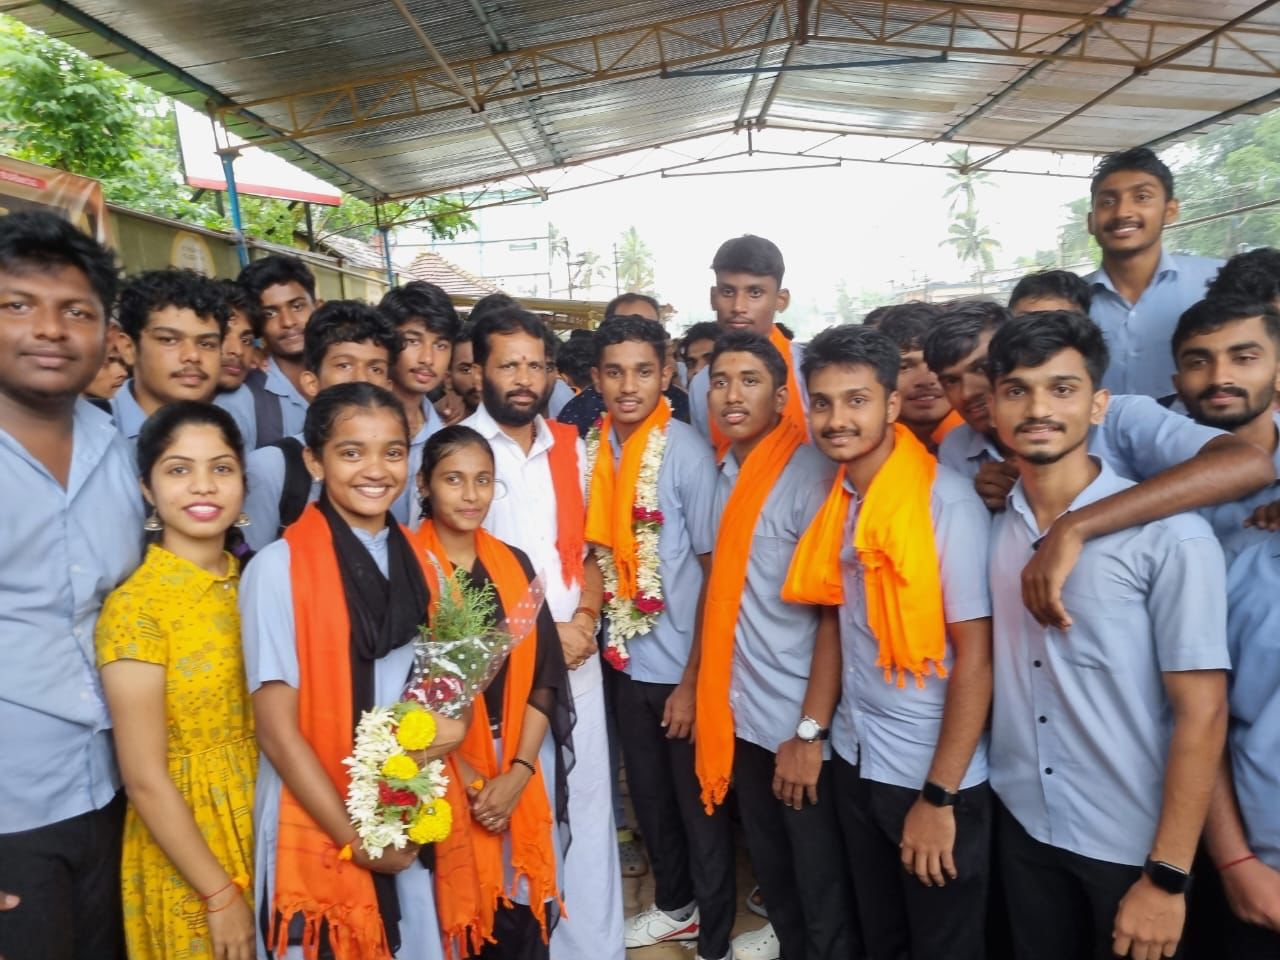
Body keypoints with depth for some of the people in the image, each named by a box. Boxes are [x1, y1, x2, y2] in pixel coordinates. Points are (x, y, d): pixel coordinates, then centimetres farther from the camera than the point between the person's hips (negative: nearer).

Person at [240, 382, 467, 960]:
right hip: (322, 833, -4)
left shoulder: (421, 563, 1)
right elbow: (276, 729, -13)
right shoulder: (280, 567, -14)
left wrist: (453, 723, -10)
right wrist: (355, 841, -9)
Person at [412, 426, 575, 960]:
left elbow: (543, 677, 2)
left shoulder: (515, 565, 4)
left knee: (525, 910, 11)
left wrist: (518, 771, -8)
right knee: (462, 911, 9)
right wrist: (471, 778, -11)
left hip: (522, 767, 4)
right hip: (442, 771, -3)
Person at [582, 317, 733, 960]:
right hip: (627, 660, 5)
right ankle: (675, 906, 46)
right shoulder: (593, 450, -2)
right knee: (649, 793, 22)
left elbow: (714, 573, -13)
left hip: (683, 666, -5)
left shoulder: (687, 453, -16)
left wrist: (692, 680, -12)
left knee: (701, 804, 11)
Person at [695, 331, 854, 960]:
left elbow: (836, 611, -18)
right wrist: (696, 681, 11)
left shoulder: (810, 474, -16)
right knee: (768, 860, 25)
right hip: (743, 712, 7)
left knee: (821, 882, 11)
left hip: (800, 721, -7)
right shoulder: (728, 472, 4)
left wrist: (810, 731, -18)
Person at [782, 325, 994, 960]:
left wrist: (939, 796, -16)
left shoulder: (947, 502, -18)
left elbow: (975, 657, -18)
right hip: (855, 760, 6)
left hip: (932, 775, -6)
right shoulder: (840, 499, 1)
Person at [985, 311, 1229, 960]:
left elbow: (1202, 712, -14)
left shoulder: (1170, 533, -16)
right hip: (1021, 821, 4)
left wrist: (1168, 876, -13)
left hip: (1131, 843, -3)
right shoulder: (989, 525, -4)